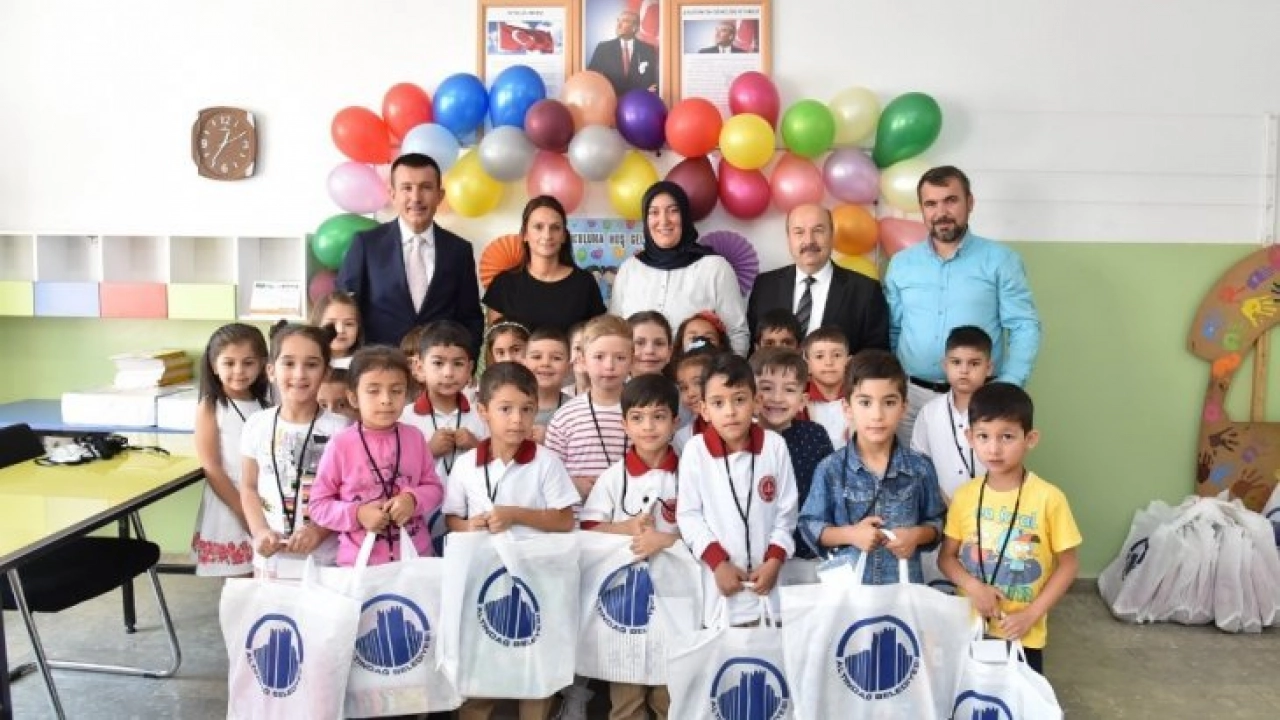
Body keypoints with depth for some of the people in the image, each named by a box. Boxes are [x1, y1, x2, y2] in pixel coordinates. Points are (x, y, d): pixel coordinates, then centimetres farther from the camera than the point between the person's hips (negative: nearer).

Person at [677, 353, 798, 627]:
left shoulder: (775, 445, -4)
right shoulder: (695, 450, -10)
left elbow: (787, 510, 2)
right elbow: (688, 514, -6)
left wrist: (774, 560, -7)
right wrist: (717, 561, -12)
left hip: (766, 573, 2)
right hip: (718, 574, -1)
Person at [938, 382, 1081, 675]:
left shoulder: (1048, 498, -12)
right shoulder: (964, 496, -3)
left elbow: (1068, 564, -5)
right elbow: (946, 556, 4)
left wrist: (1031, 614, -12)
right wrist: (972, 586, -15)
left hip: (1023, 634, -2)